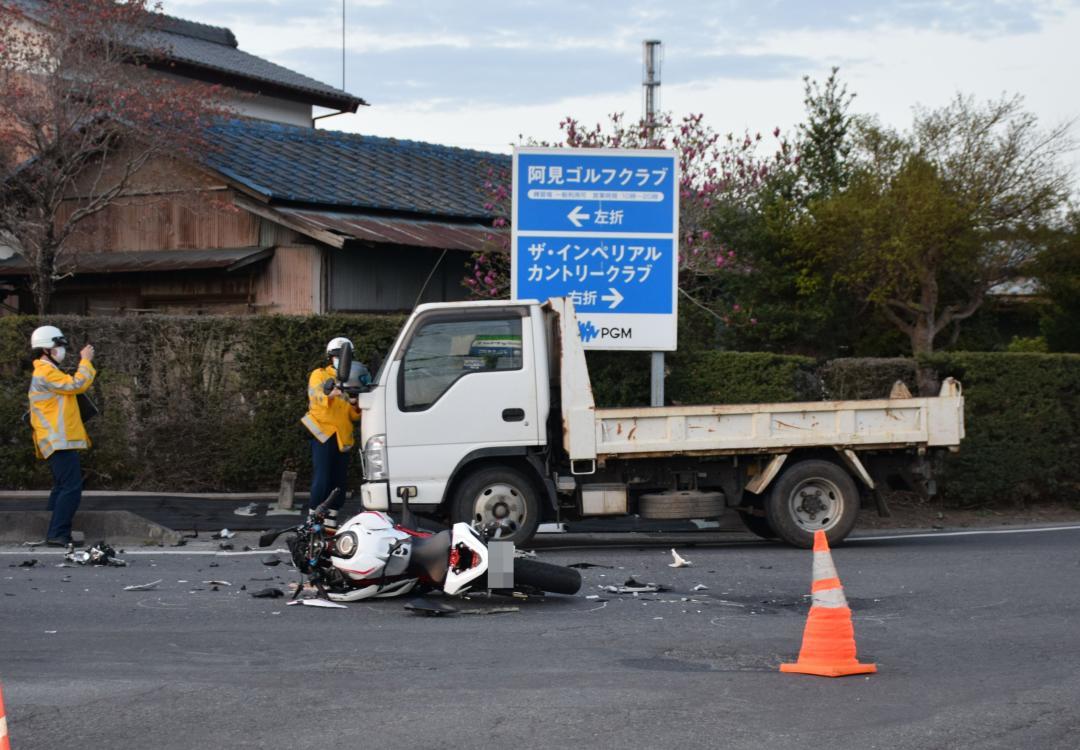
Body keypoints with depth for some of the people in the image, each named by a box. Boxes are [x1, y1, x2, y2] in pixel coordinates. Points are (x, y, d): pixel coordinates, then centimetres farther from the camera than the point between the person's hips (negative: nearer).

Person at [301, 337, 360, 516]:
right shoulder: (319, 375, 5)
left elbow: (354, 416, 16)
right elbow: (316, 395, -18)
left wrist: (355, 405, -6)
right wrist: (329, 393, -40)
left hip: (343, 437, 6)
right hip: (323, 434, -6)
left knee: (340, 483, 4)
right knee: (322, 480, -13)